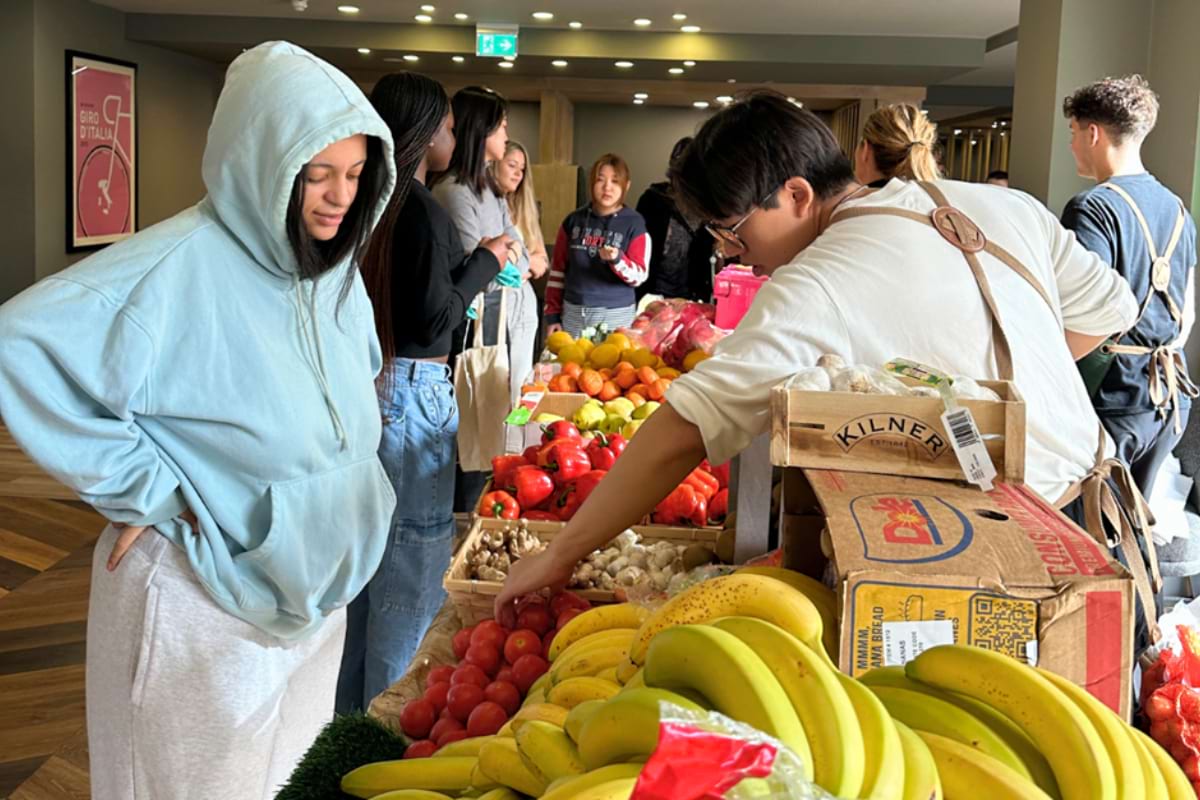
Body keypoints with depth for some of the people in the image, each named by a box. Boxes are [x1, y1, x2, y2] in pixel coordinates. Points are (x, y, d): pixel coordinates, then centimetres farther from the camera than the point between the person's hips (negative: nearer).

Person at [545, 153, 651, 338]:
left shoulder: (634, 223, -3)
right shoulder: (574, 220, 6)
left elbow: (638, 277, -7)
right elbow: (558, 270, 10)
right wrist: (553, 314, 6)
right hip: (573, 312, 3)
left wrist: (617, 259, -26)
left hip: (616, 315, -3)